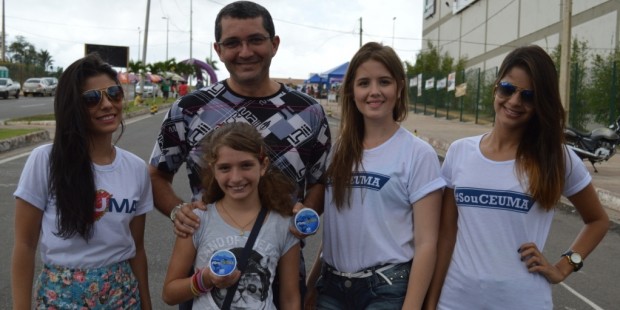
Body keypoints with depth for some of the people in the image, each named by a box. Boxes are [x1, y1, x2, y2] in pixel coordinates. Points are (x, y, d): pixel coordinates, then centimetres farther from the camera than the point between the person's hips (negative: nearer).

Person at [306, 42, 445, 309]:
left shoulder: (418, 154, -9)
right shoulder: (338, 149, 3)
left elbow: (426, 243, -10)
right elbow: (333, 229, 10)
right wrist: (312, 287, 10)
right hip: (332, 286, 4)